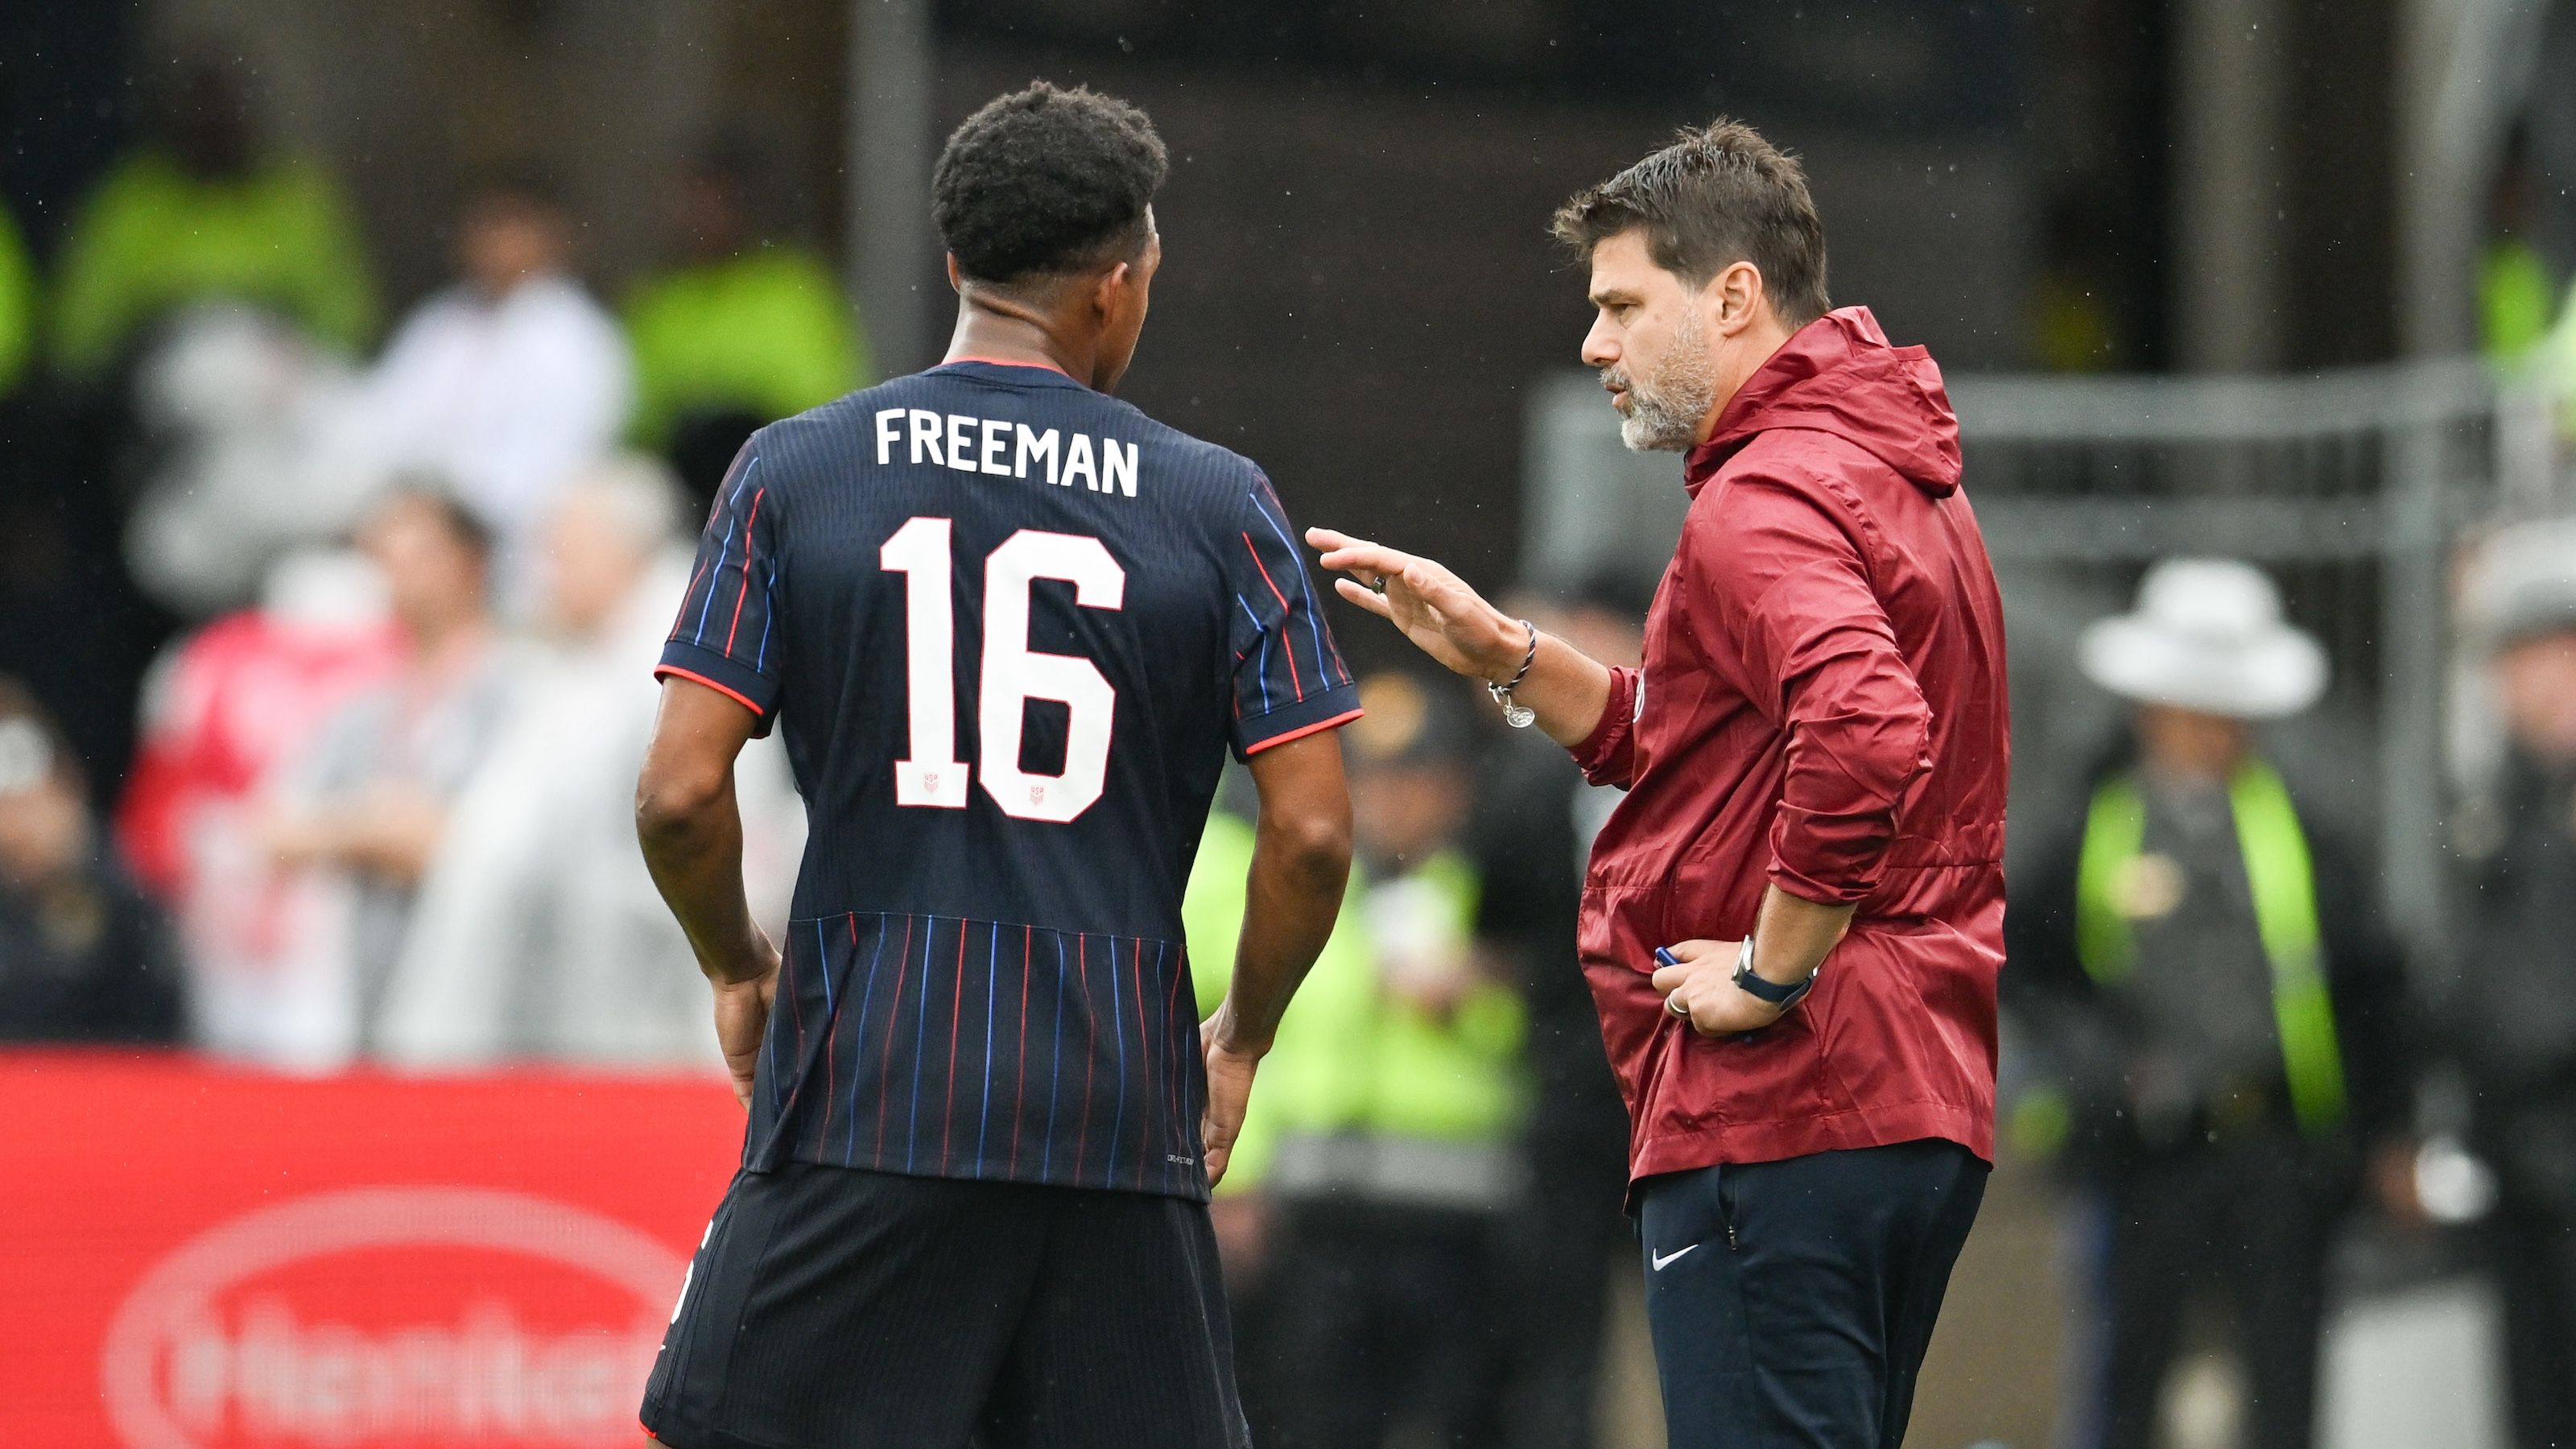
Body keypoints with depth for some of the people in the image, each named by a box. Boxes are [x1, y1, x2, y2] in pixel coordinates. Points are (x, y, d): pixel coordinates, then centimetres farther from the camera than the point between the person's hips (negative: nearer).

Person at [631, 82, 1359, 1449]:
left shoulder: (794, 472, 3)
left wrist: (738, 973, 16)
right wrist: (1243, 1036, 16)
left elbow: (680, 795, -3)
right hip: (1118, 1119, 1)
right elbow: (1313, 833, -1)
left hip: (862, 1093, -1)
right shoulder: (1214, 504, 4)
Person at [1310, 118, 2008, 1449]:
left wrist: (1773, 973, -20)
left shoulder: (1765, 501, -13)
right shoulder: (1887, 479, 21)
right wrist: (1502, 656, 14)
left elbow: (1863, 733, -31)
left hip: (1779, 1129, -11)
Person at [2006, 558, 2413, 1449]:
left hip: (2280, 1150, 1)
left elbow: (2367, 983, 11)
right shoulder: (2090, 835, 3)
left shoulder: (2298, 833, 8)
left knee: (2286, 1367, 1)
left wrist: (2387, 1131, 6)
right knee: (2129, 1367, 1)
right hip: (2150, 1143, -1)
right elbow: (2024, 972, 4)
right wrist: (2112, 1065, -10)